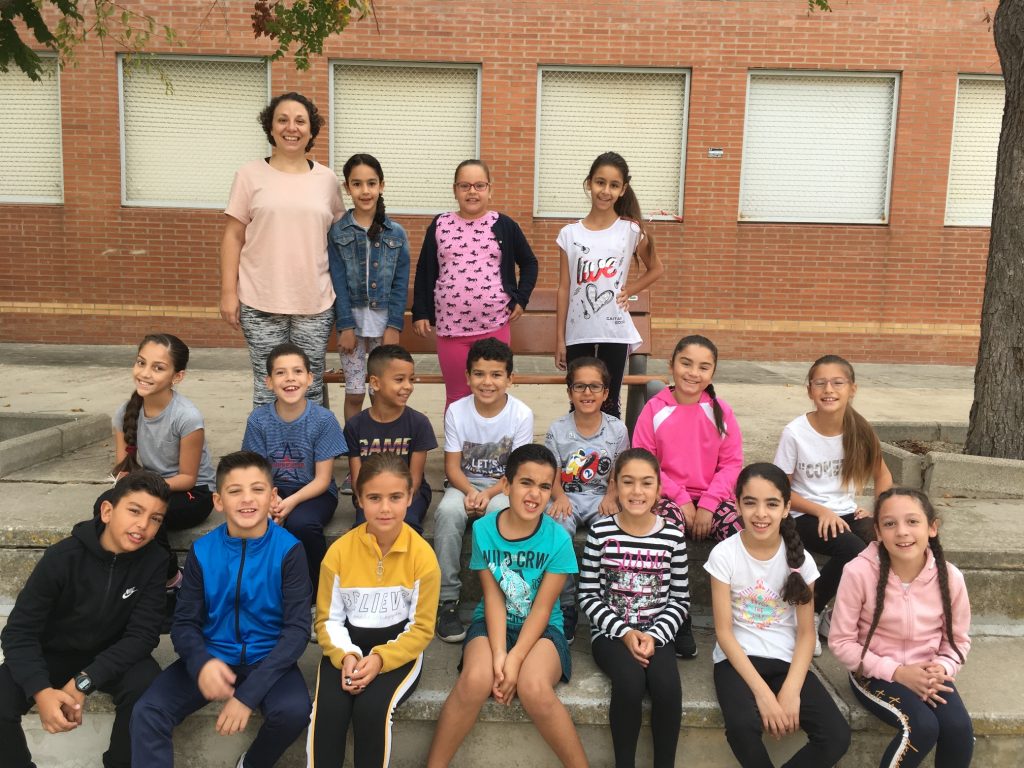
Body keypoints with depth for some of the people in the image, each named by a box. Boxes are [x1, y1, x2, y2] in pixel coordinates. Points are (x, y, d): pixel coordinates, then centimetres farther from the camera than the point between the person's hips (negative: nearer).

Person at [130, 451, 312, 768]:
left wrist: (249, 693, -25)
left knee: (293, 711, -30)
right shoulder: (202, 551, -4)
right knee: (146, 713, -21)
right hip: (212, 657, 2)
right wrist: (201, 662, -25)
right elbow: (184, 622, 0)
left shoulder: (289, 550, -12)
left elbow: (297, 628, -15)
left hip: (267, 659, -2)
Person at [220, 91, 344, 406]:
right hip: (261, 302, -1)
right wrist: (228, 292, -4)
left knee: (311, 388, 9)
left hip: (316, 302, 2)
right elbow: (233, 238, 1)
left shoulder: (327, 179, 7)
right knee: (268, 389, 6)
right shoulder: (250, 175, 1)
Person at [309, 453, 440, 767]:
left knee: (372, 709, -27)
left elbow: (422, 628, -7)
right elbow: (328, 619, 0)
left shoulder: (423, 555, -13)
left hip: (398, 649, -1)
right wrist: (345, 656, -20)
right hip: (348, 647, 2)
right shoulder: (339, 551, -8)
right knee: (328, 709, -26)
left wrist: (380, 659, -22)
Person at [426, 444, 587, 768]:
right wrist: (498, 653, -20)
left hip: (541, 628, -1)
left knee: (534, 688, -32)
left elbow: (542, 607, -12)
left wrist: (515, 659, -22)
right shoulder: (483, 529, -7)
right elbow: (493, 597, -8)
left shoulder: (558, 539, -12)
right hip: (492, 624, 2)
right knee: (475, 680, -29)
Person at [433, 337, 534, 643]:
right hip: (464, 484, 2)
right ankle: (447, 598, -20)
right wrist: (470, 492, -24)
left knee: (501, 512, -35)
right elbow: (452, 466, -5)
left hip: (503, 487, -1)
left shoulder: (521, 414, -11)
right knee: (448, 511, -31)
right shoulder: (456, 411, -6)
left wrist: (489, 494, -25)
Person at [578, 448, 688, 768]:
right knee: (630, 682, -31)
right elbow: (588, 596, -2)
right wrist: (624, 633, -13)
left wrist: (655, 635, -10)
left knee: (668, 687, -28)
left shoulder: (672, 535, 0)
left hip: (656, 633, 1)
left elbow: (680, 599, 5)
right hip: (610, 632, -1)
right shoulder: (600, 532, -4)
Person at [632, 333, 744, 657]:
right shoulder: (655, 409, -2)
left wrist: (708, 504, -11)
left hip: (711, 497, 2)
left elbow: (732, 463, 2)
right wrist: (680, 500, -11)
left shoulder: (720, 411, 3)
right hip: (668, 496, -2)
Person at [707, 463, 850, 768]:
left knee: (837, 736, -20)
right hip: (737, 659, -3)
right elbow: (724, 632, -10)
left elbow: (806, 633, -1)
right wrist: (762, 692, -19)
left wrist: (791, 690, -16)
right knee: (743, 725, -33)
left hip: (786, 660, 3)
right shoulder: (724, 554, -11)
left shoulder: (798, 558, -3)